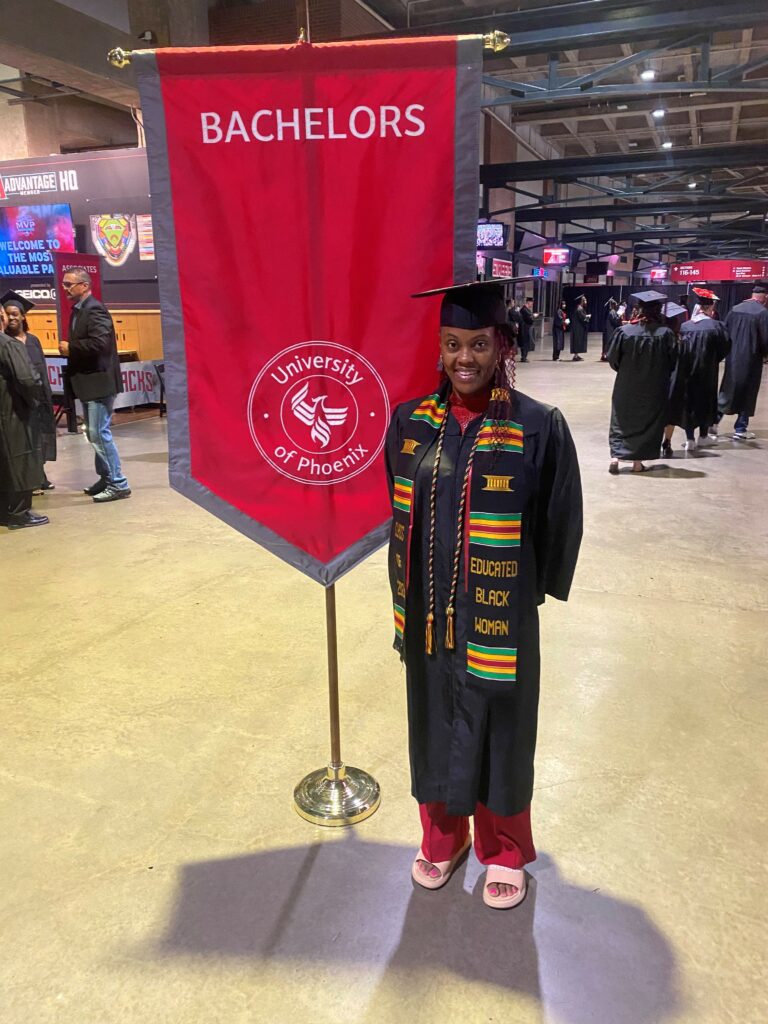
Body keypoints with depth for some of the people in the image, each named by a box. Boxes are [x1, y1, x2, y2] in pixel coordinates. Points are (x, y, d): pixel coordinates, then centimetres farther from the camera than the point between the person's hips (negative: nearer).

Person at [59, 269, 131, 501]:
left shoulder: (94, 310, -14)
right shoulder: (78, 310, 15)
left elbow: (99, 343, -27)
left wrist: (70, 348, -16)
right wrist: (70, 350, -1)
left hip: (99, 382, -10)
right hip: (88, 382, 10)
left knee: (100, 433, -9)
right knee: (94, 434, 15)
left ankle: (118, 484, -3)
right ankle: (106, 478, 26)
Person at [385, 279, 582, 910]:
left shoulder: (539, 427, -13)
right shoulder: (411, 421, -1)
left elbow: (560, 522, -3)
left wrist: (531, 588, 2)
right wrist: (409, 590, 9)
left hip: (500, 618, -3)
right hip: (428, 615, 3)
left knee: (498, 730, 14)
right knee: (435, 724, 19)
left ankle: (505, 853, 41)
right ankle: (442, 838, 44)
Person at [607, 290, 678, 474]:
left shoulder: (624, 331, -11)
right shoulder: (666, 333, -11)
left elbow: (612, 358, -4)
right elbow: (673, 362, -4)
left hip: (626, 386, 0)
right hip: (655, 389, 0)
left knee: (622, 421, 12)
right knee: (647, 422, 11)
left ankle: (615, 457, 0)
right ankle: (637, 461, 12)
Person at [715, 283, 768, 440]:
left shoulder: (735, 309, 3)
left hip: (732, 357, 5)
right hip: (751, 359, -5)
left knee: (728, 389, 17)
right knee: (747, 393, 6)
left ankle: (715, 419, 11)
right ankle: (740, 429, 9)